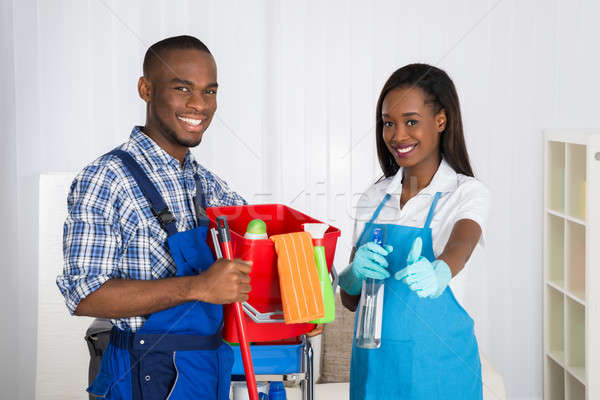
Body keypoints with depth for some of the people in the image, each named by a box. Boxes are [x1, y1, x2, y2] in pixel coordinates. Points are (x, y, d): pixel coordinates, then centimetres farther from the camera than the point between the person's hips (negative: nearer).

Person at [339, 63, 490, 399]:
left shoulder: (468, 193, -6)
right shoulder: (374, 199, 6)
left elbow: (462, 245, -27)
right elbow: (349, 299, 4)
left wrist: (438, 272, -48)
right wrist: (356, 272, -18)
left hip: (437, 367, -3)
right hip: (373, 361, 4)